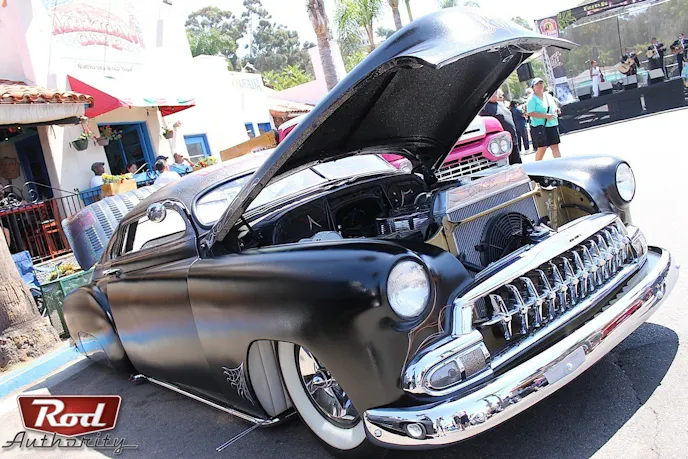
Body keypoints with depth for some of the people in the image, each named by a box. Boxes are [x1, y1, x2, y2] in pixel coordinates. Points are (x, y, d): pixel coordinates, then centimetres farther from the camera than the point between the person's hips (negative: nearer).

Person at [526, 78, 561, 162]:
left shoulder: (548, 96, 16)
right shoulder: (532, 99, -6)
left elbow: (553, 107, 28)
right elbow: (530, 113, -18)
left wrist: (556, 110, 3)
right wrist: (546, 116, -21)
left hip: (552, 125, 6)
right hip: (540, 127, -6)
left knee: (555, 146, 5)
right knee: (542, 148, -7)